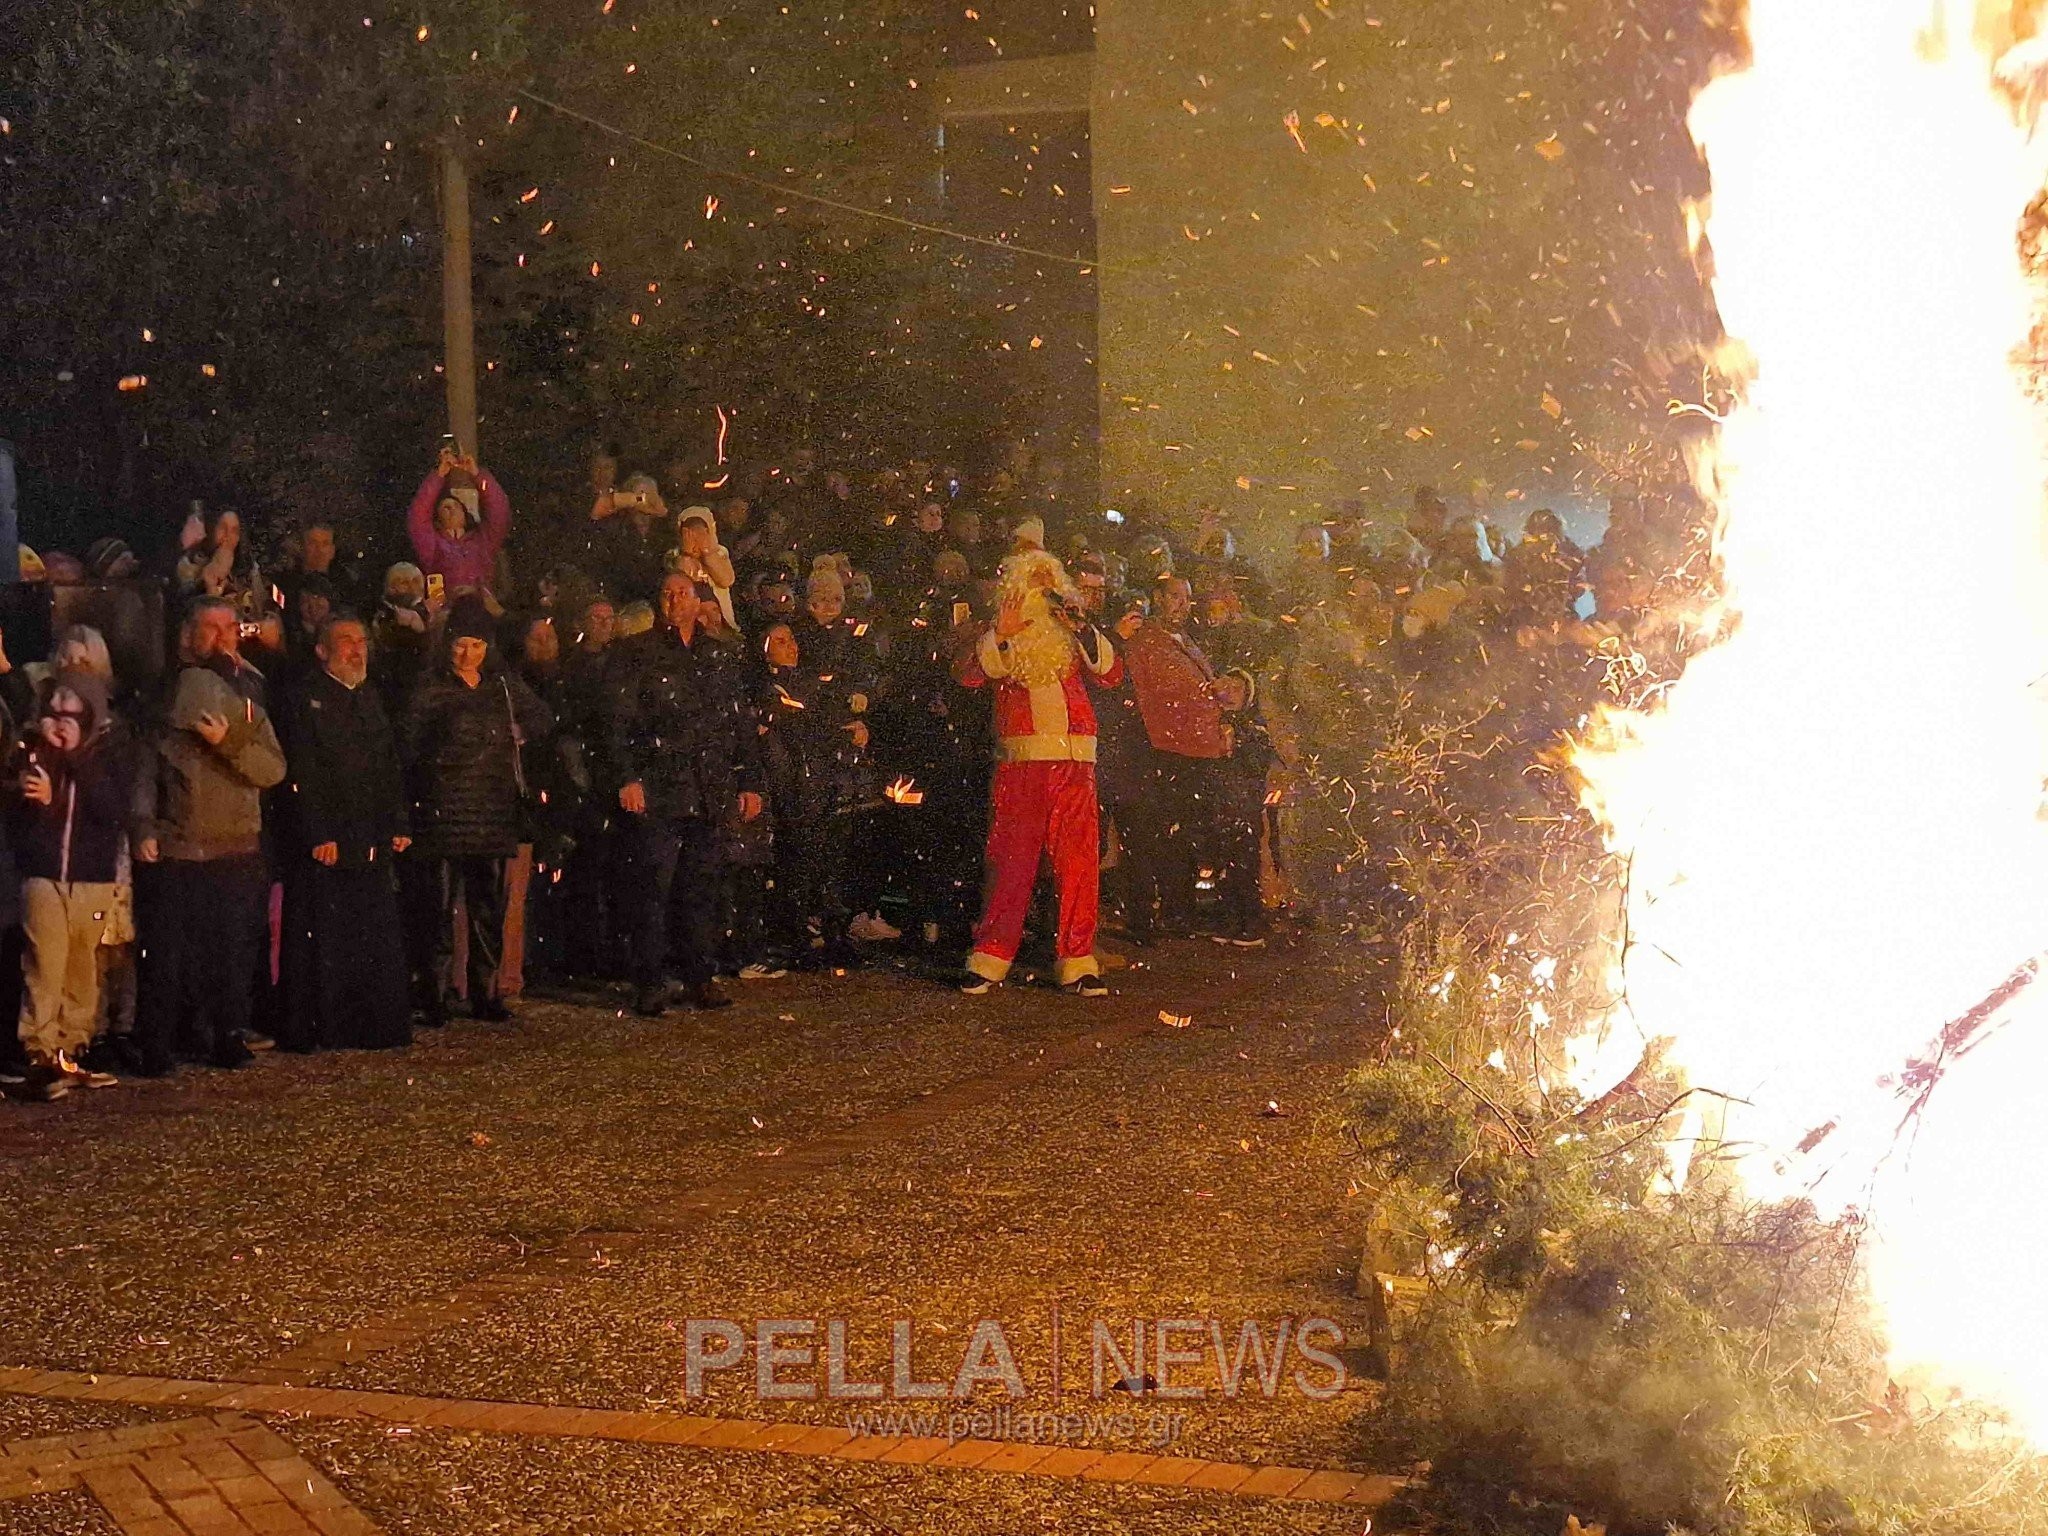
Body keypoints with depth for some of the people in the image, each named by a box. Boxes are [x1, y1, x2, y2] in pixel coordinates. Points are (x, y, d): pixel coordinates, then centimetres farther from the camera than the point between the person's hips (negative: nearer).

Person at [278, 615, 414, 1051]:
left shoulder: (369, 697, 17)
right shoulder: (306, 698, -5)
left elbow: (389, 767, 19)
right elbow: (302, 774, -12)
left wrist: (398, 824, 10)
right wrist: (318, 835, -17)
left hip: (372, 841, 7)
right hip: (325, 841, -7)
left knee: (378, 940, 7)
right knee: (322, 941, -3)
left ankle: (378, 1026, 13)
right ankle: (315, 1029, 3)